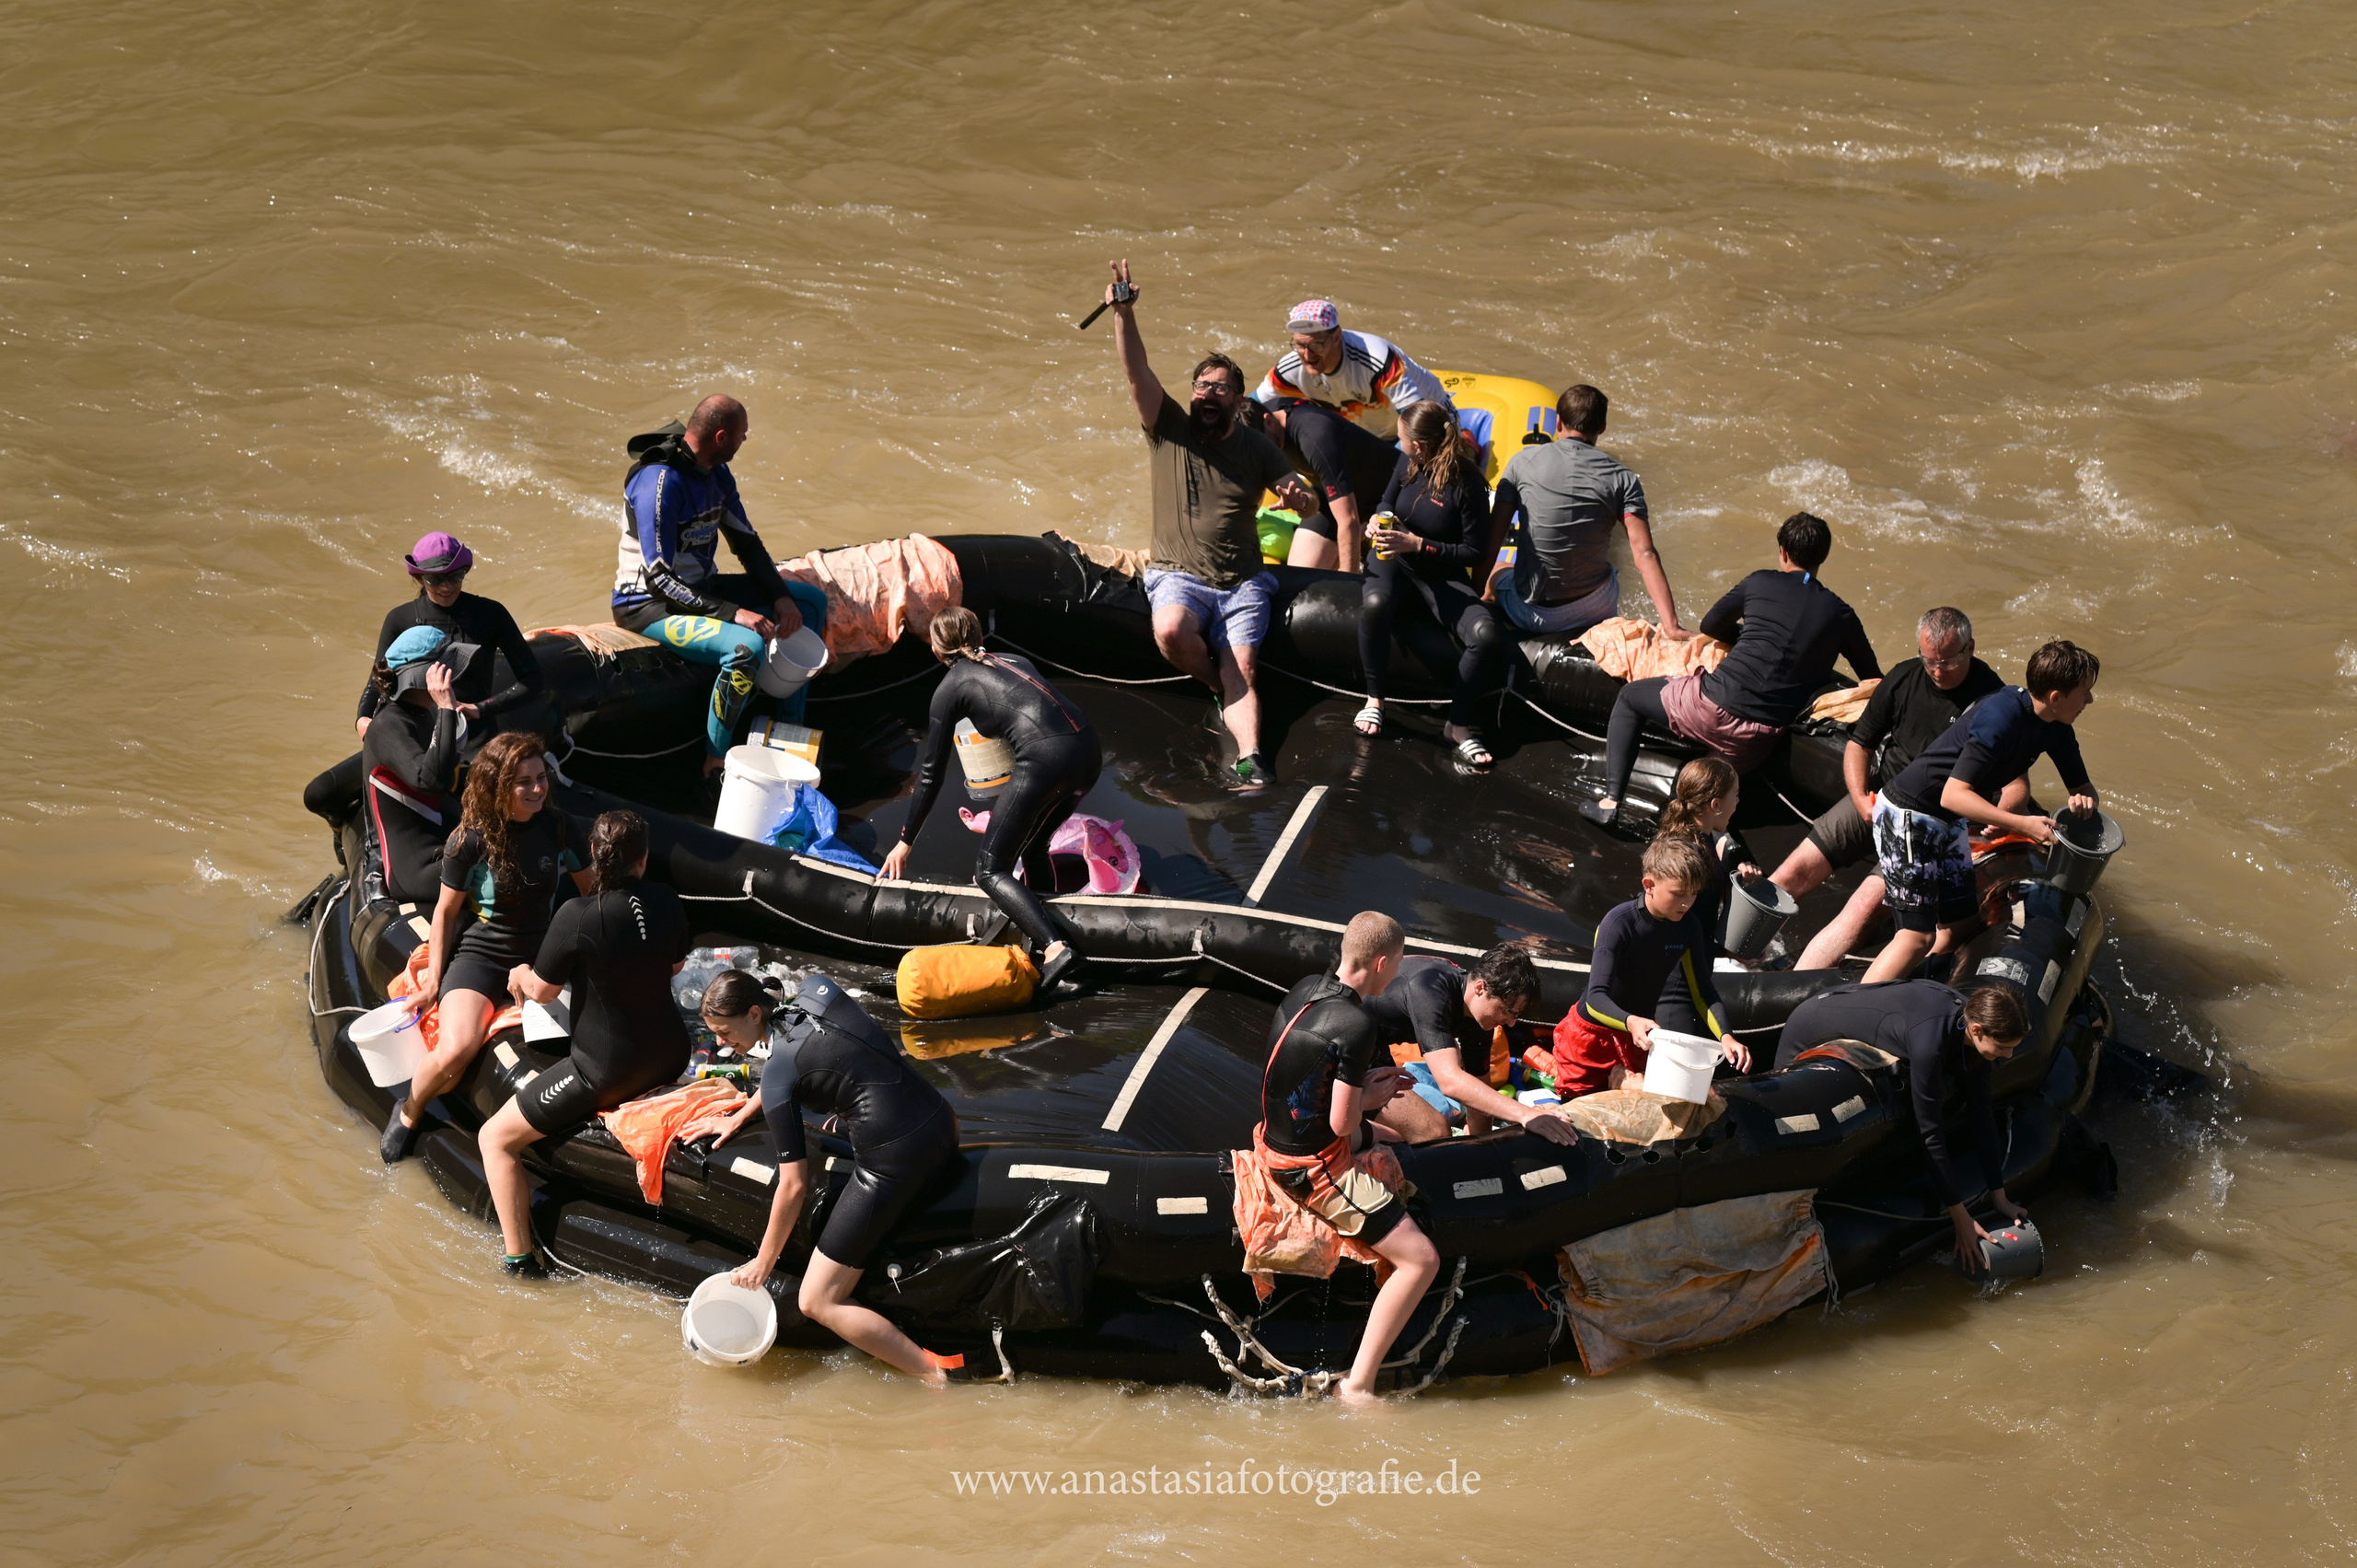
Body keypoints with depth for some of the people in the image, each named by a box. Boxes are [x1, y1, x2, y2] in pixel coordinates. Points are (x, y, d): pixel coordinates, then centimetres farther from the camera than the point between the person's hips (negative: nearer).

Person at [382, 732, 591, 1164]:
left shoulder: (561, 829, -3)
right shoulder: (470, 841, -11)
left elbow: (592, 892, 11)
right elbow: (446, 911, 1)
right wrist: (434, 978, -1)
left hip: (544, 953, 4)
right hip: (482, 954, -4)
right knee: (455, 1051, -31)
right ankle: (409, 1112, 2)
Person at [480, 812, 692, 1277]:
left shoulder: (578, 916, -22)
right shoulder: (666, 901, -6)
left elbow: (542, 990, -10)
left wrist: (521, 976, 12)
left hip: (603, 1073, -6)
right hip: (670, 1059, 6)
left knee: (495, 1139, 7)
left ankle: (520, 1260, 4)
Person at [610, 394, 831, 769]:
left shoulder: (717, 475, 4)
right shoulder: (660, 481, -26)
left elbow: (747, 543, 12)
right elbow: (659, 577, -28)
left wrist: (781, 597, -5)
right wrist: (732, 613, -32)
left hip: (701, 588, 10)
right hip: (650, 605, -10)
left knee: (811, 601, 9)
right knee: (747, 646, -35)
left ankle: (790, 724, 13)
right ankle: (715, 763, -21)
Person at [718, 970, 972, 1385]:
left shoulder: (779, 1070, -10)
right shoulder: (813, 989, 8)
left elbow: (794, 1188, -7)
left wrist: (763, 1263, 4)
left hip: (894, 1160, -9)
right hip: (941, 1121, 9)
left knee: (817, 1303, -2)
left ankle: (940, 1375, -11)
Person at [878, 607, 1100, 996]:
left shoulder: (951, 688, 12)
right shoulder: (1013, 661, 29)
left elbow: (931, 775, 14)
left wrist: (905, 841, 23)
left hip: (1045, 758, -7)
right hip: (1088, 749, 7)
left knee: (991, 872, 2)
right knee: (1032, 848, 28)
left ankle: (1054, 947, -18)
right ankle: (1045, 929, 29)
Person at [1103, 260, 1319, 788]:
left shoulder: (1256, 448, 9)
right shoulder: (1170, 429, 4)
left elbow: (1307, 506, 5)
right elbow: (1136, 371, -11)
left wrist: (1299, 497, -21)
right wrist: (1124, 313, -27)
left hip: (1243, 582, 1)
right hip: (1178, 576, -1)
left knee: (1241, 673, -19)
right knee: (1171, 632, -33)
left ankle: (1250, 758, -33)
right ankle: (1216, 683, -5)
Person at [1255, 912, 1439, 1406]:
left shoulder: (1304, 990, 1)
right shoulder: (1355, 1026, -26)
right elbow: (1342, 1122, -22)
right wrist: (1371, 1097, -2)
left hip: (1277, 1140, 10)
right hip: (1317, 1170, -10)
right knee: (1421, 1260, -10)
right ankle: (1357, 1387, -10)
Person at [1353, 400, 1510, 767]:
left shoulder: (1466, 483, -16)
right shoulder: (1407, 464, -1)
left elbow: (1473, 554, -13)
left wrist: (1417, 544, -21)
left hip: (1443, 576, -2)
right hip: (1394, 562, 3)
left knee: (1489, 636, -29)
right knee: (1374, 603, -37)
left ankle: (1458, 725, -9)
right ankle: (1374, 699, -16)